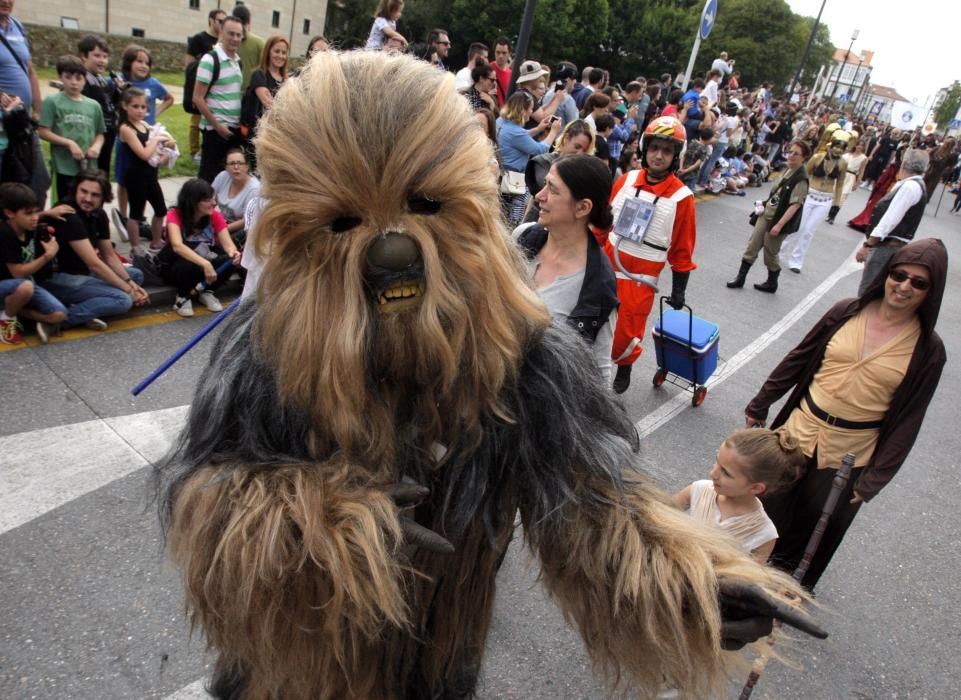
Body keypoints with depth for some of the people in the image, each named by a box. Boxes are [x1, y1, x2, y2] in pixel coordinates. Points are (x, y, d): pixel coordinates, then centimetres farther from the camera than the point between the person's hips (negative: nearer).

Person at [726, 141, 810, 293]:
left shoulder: (801, 179, -18)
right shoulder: (787, 170, 6)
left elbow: (795, 205, -23)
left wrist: (779, 225, -25)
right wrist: (764, 205, 9)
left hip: (780, 220, -7)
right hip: (766, 214, 7)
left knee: (771, 253, 7)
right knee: (752, 246, 6)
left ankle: (771, 283, 27)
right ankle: (740, 278, 15)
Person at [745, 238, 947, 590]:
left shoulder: (927, 350, -10)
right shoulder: (847, 312, -6)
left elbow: (908, 418, -8)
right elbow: (798, 360, 2)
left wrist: (874, 479, -9)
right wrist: (760, 406, 6)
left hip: (850, 454, -1)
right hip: (801, 428, 2)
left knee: (820, 521, 17)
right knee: (772, 503, 17)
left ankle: (792, 574, 44)